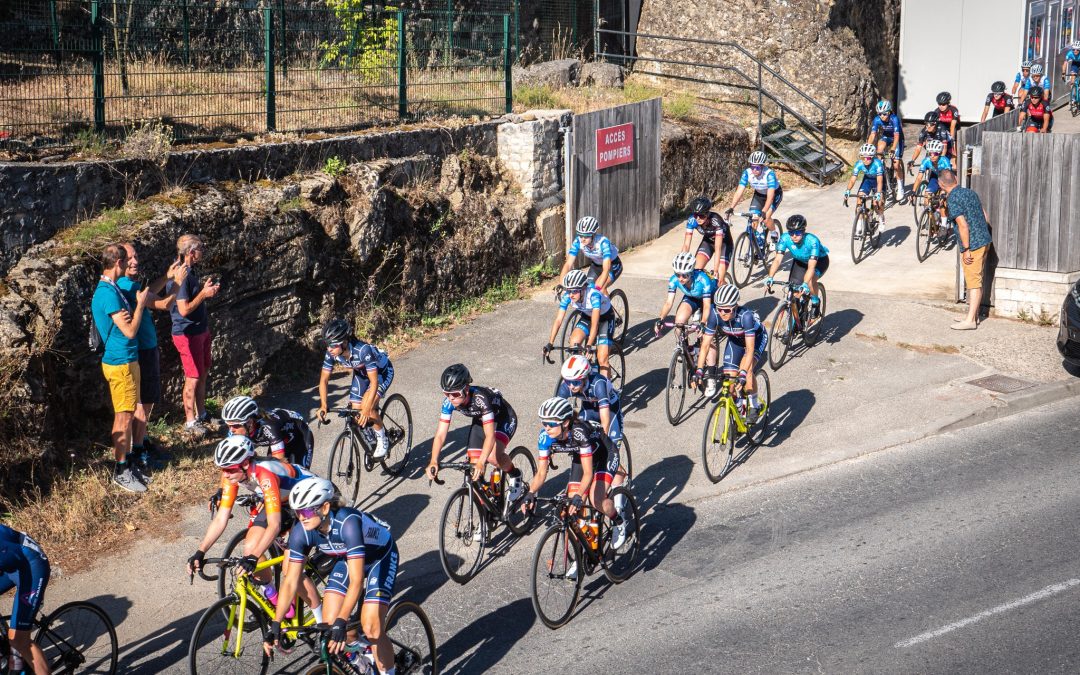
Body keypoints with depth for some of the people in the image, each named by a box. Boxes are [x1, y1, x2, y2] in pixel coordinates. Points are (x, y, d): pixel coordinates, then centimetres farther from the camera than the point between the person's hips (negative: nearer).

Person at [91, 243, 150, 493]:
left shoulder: (109, 289, 11)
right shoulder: (108, 293, -21)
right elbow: (130, 331, -21)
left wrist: (137, 306, -5)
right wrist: (140, 304, -9)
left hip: (125, 360, 10)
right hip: (121, 362, -10)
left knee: (127, 415, 16)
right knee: (124, 418, -3)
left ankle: (126, 464, 25)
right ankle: (121, 471, 5)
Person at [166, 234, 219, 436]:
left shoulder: (190, 271, 8)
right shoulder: (180, 276, -23)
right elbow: (184, 309, -25)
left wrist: (206, 288, 7)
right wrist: (204, 294, -22)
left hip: (201, 330, 10)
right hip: (187, 334, -10)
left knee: (203, 374, 18)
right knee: (193, 378, -1)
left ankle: (201, 413, 32)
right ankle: (190, 421, 11)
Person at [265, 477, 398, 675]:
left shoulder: (347, 523, -40)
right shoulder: (301, 531, -23)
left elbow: (356, 581, -42)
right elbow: (290, 582, -17)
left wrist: (341, 623, -48)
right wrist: (275, 624, -23)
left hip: (381, 556, -5)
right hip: (347, 558, 5)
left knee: (371, 628, -19)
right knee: (328, 622, -8)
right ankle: (356, 646, 25)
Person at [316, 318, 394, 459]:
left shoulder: (363, 350, -42)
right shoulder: (331, 353, -25)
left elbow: (374, 382, -42)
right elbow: (324, 379, -16)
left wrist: (366, 410, -50)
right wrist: (323, 405, -29)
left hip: (381, 371, -6)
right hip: (361, 372, 6)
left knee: (368, 405, -25)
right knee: (356, 410, -4)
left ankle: (382, 442, -3)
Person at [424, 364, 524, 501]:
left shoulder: (480, 398, -40)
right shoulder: (449, 401, -25)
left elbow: (490, 435, -45)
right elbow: (440, 434, -25)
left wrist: (481, 463, -58)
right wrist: (433, 461, -41)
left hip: (504, 419, -6)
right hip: (480, 421, 6)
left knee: (493, 456, -31)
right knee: (474, 468, -6)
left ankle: (515, 475, 0)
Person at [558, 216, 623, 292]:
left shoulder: (603, 242, -37)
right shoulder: (578, 242, -26)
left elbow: (606, 269, -45)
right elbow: (568, 264, -30)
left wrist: (598, 287, -58)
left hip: (613, 266, -5)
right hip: (596, 265, 5)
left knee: (600, 288, -26)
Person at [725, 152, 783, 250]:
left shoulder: (769, 174, -35)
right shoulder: (747, 173, -25)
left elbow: (770, 195, -42)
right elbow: (739, 191, -27)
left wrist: (764, 211, -54)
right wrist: (731, 207, -39)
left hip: (775, 194, -4)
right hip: (759, 194, 4)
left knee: (766, 217, -25)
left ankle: (774, 236, 5)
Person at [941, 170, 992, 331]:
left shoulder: (953, 200, -15)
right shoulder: (970, 192, 11)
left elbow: (963, 225, -21)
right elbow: (985, 217, 15)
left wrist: (966, 249, -17)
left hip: (973, 245, -9)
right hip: (984, 241, 9)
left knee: (973, 282, -6)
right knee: (974, 281, 17)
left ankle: (970, 320, -4)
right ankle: (973, 314, 24)